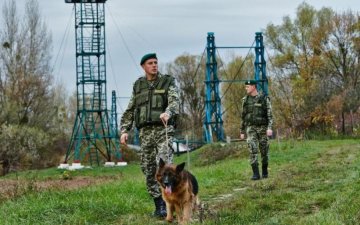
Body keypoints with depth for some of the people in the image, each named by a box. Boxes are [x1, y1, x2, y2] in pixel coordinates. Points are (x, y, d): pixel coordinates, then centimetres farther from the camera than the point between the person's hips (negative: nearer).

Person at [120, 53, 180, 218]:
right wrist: (124, 130, 1)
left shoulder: (168, 82, 2)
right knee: (148, 170, 3)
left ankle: (166, 204, -19)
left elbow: (174, 102, -16)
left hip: (164, 130, -4)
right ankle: (159, 205, 14)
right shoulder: (138, 86, 13)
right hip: (145, 132, 4)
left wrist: (168, 113, -39)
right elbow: (129, 111, 15)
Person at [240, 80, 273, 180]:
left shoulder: (264, 99, -5)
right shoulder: (245, 100, 6)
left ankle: (265, 171, 27)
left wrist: (270, 128, -23)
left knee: (264, 151, 6)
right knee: (253, 150, -15)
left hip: (262, 128, -1)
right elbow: (243, 116, 12)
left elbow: (270, 115, -9)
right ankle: (256, 174, -17)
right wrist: (242, 132, 11)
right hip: (251, 128, 2)